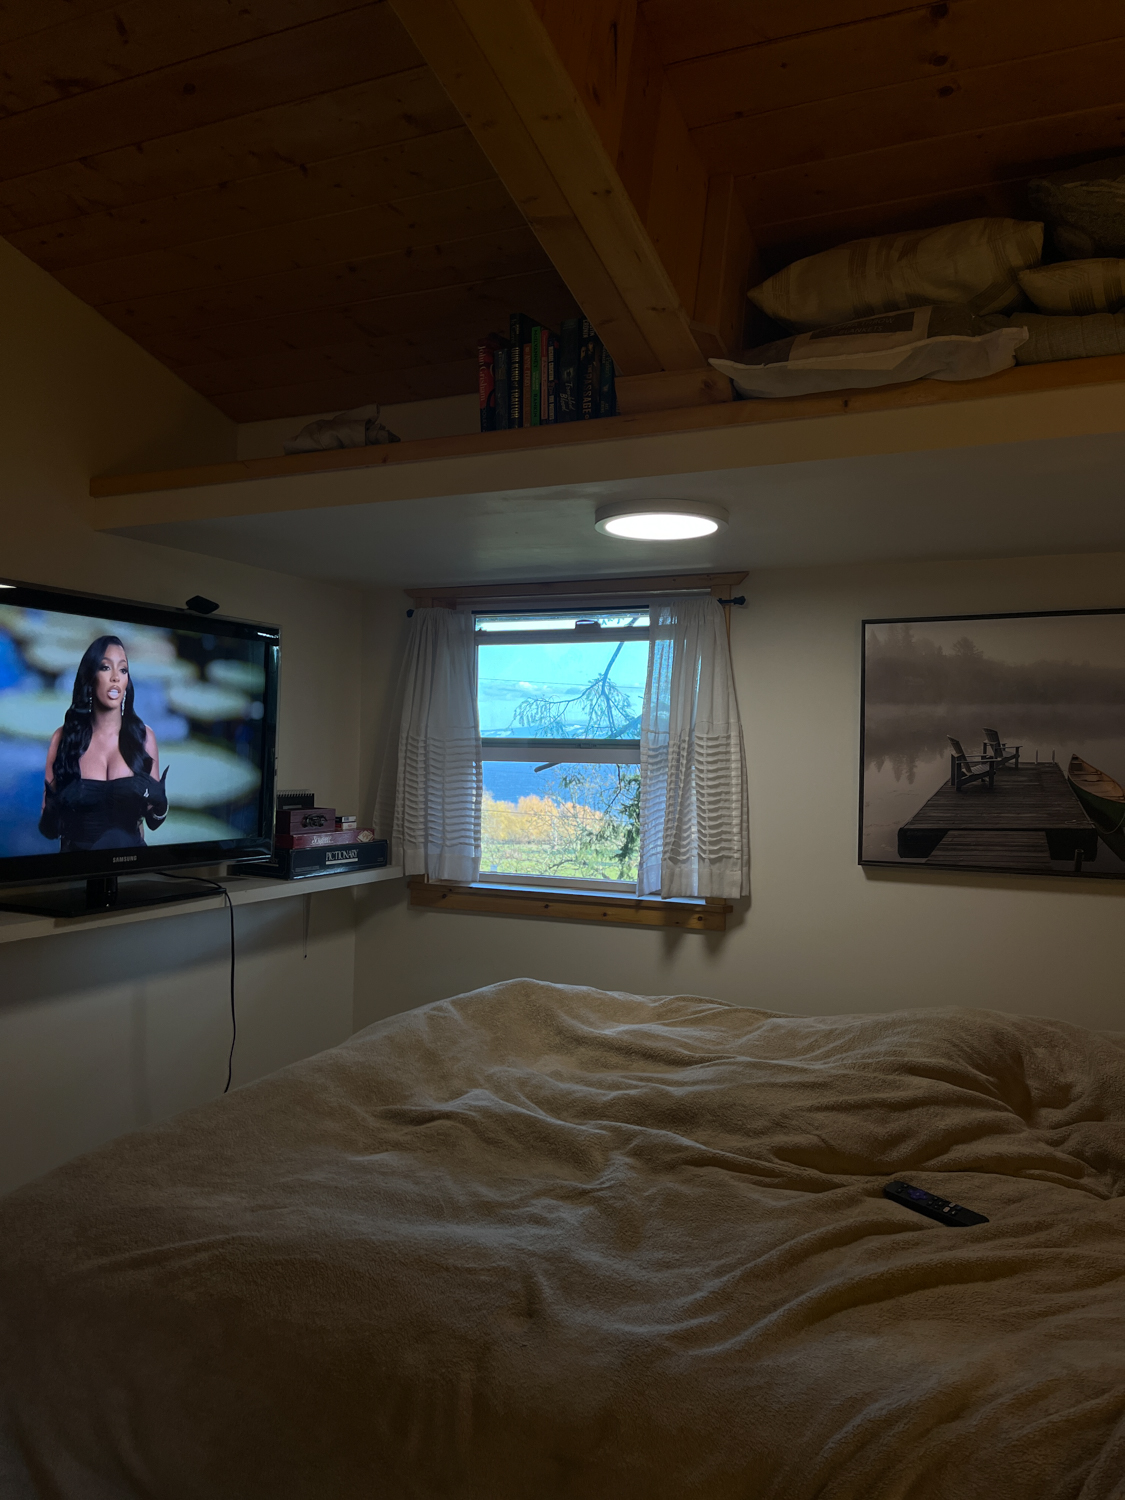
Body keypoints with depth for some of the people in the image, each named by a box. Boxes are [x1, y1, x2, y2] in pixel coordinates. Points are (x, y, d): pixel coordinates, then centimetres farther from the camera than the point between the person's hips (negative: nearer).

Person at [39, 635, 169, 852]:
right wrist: (54, 809, -14)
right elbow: (48, 829, 4)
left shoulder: (144, 735, 2)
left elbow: (153, 822, 8)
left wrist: (160, 803, -10)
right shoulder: (64, 736, 1)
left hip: (129, 856, 1)